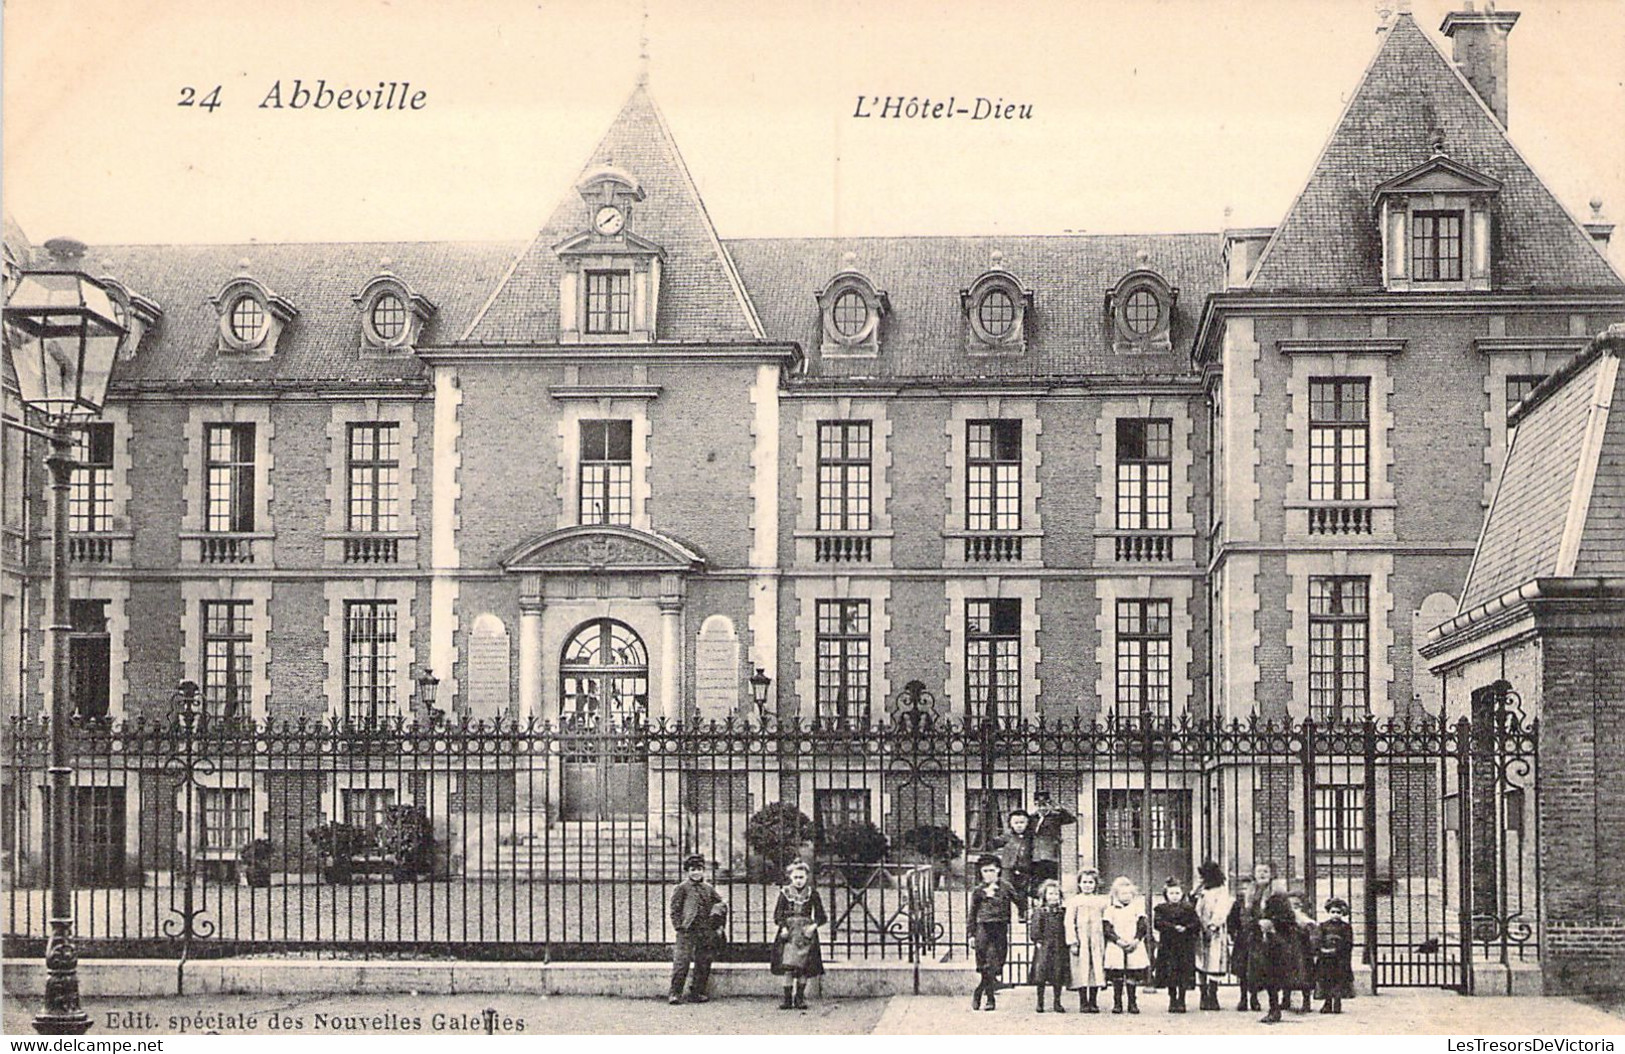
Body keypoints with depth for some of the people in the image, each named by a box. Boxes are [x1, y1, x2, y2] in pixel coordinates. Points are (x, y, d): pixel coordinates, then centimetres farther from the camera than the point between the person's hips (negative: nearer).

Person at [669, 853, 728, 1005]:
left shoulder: (708, 889, 14)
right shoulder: (682, 888, 1)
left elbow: (721, 906, 20)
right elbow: (675, 909, -1)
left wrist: (719, 927, 12)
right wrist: (679, 926, -10)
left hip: (706, 933, 5)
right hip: (687, 931, -5)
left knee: (703, 964, 6)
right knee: (681, 961, -11)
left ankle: (698, 993, 15)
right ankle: (675, 993, -8)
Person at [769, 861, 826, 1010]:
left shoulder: (812, 894, 6)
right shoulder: (785, 893, 5)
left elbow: (821, 916, 7)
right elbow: (778, 914, 5)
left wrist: (814, 925, -12)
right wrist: (783, 927, -12)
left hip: (806, 932, 1)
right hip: (789, 932, -1)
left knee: (803, 969, -1)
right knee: (788, 968, -11)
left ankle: (800, 999, 9)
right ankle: (787, 999, -7)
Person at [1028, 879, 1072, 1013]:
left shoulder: (1063, 911, 8)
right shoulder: (1039, 911, 2)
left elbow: (1067, 928, 8)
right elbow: (1035, 928, -2)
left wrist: (1068, 942, -1)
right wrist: (1037, 940, -12)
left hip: (1060, 947, 2)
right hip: (1044, 946, -2)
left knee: (1058, 976, 4)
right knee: (1041, 975, -3)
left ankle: (1057, 1003, 14)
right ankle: (1040, 1003, 7)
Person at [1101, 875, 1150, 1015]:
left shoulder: (1137, 908, 10)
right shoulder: (1110, 909, 5)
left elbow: (1143, 926, 3)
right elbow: (1106, 929, -2)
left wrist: (1136, 940, -13)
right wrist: (1118, 940, -15)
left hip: (1134, 947, 1)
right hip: (1116, 949, -1)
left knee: (1133, 977, 1)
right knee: (1117, 977, -1)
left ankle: (1133, 1003, 8)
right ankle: (1117, 1003, 5)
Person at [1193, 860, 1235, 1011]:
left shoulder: (1221, 891, -2)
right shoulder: (1200, 892, 18)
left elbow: (1220, 913, -10)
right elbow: (1195, 911, 18)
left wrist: (1212, 926, -17)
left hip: (1214, 933, -5)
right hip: (1200, 932, 5)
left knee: (1214, 964, -7)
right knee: (1200, 965, 1)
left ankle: (1212, 995, -3)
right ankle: (1204, 995, 5)